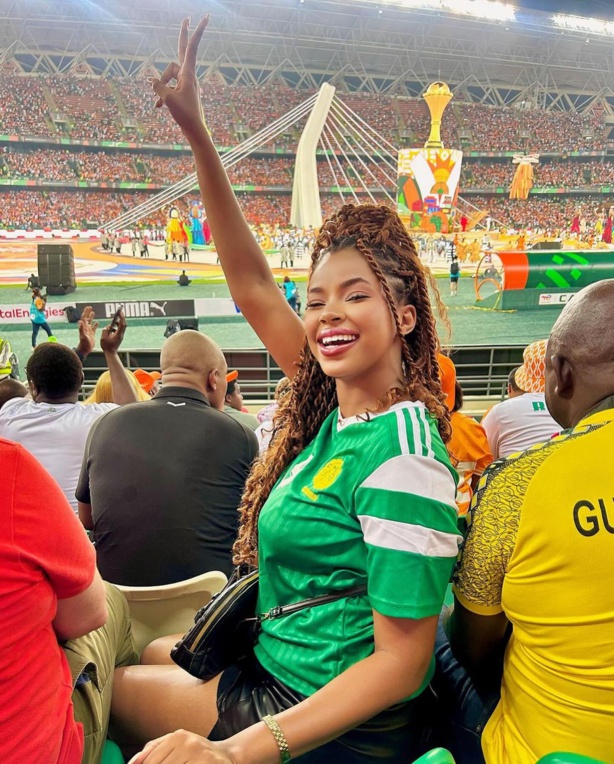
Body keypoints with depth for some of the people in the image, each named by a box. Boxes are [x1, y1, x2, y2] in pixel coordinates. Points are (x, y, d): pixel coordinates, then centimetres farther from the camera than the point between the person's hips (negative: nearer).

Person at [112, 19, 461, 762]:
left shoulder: (400, 452, -30)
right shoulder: (336, 402, -6)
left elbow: (401, 661, -25)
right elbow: (252, 286, -4)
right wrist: (197, 134, -6)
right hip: (277, 668, 7)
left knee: (102, 681, 14)